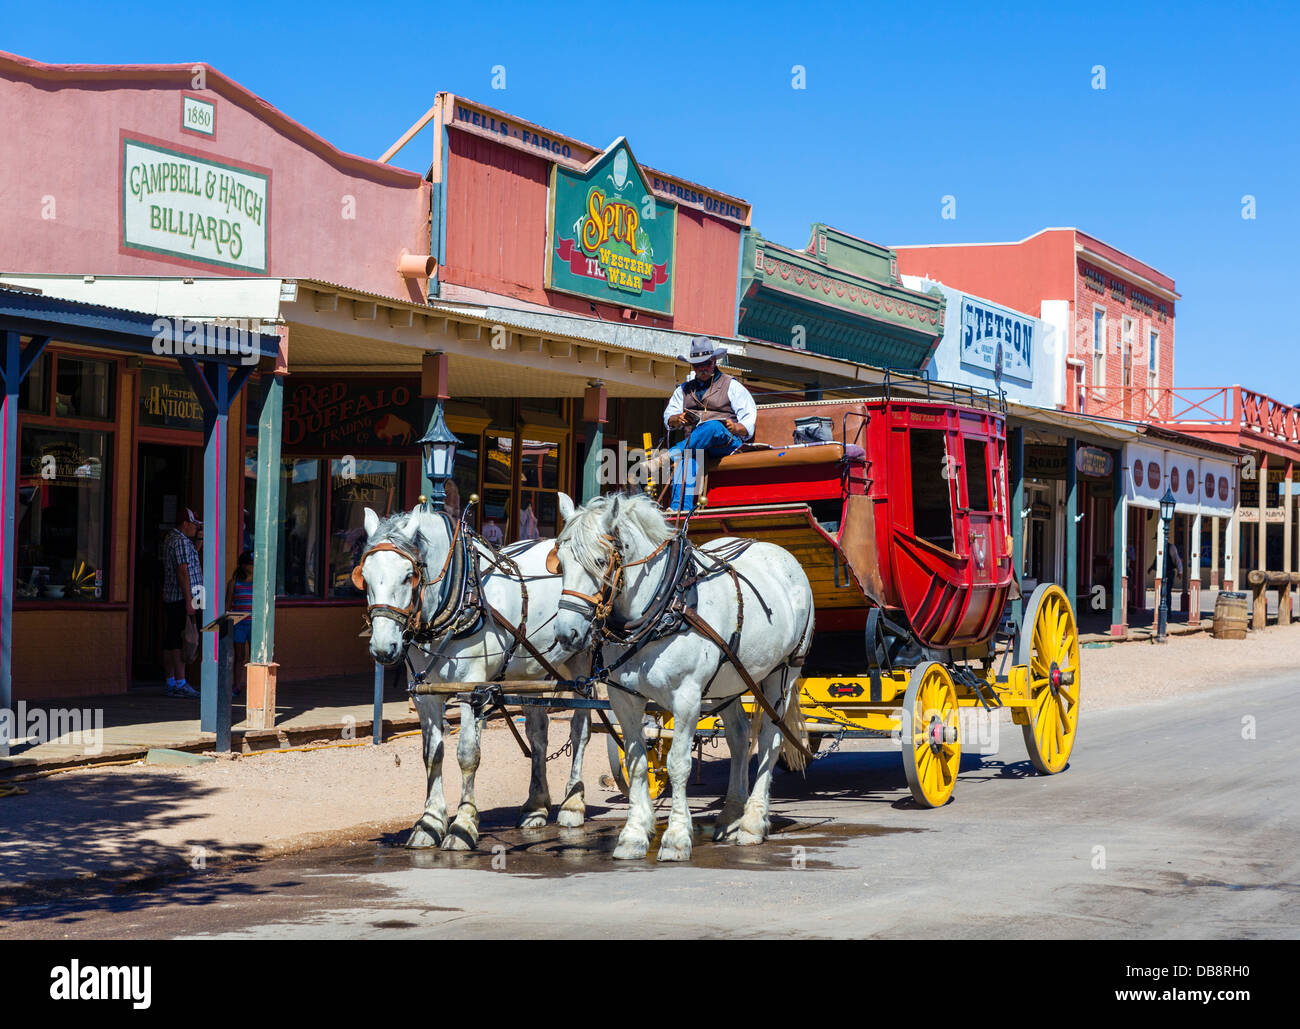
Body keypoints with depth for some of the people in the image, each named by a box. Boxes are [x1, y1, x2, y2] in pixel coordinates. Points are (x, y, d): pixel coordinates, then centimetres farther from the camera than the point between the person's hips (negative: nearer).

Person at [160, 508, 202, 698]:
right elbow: (183, 572, -19)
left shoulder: (169, 538, 19)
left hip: (170, 597, 10)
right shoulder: (181, 542, -12)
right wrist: (189, 601, -20)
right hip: (182, 597, -10)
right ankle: (180, 684, -12)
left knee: (170, 640, 9)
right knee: (181, 642, -10)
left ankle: (171, 683, 12)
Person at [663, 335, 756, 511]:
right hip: (695, 441, 3)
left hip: (727, 441, -3)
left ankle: (670, 456, -49)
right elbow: (668, 416, 17)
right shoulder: (684, 389, 27)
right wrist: (678, 419, -8)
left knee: (714, 426, -39)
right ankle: (681, 508, -50)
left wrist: (736, 428, -17)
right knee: (687, 456, -35)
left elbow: (749, 419, 6)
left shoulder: (731, 386, 14)